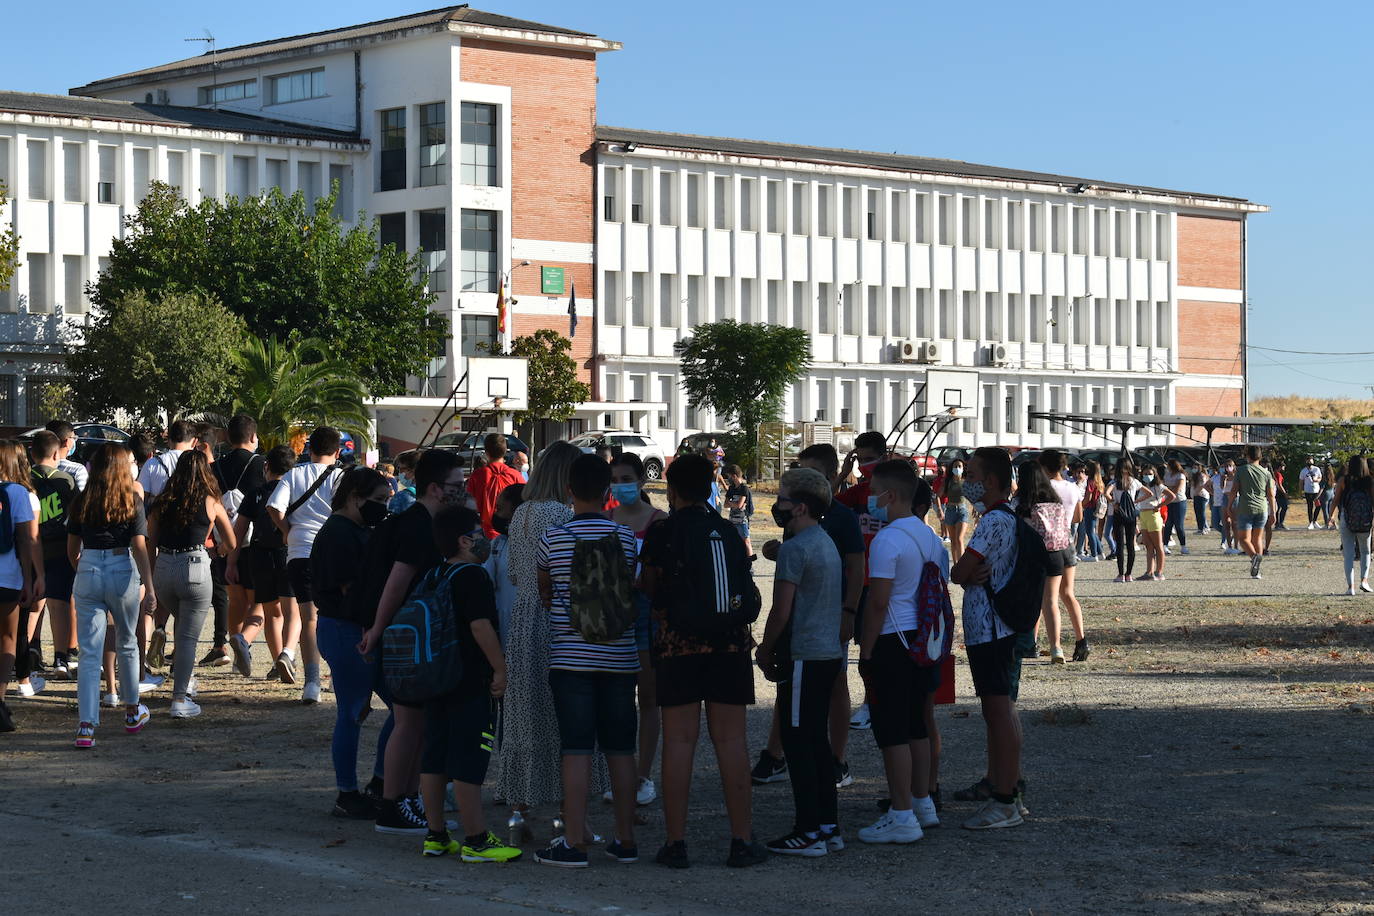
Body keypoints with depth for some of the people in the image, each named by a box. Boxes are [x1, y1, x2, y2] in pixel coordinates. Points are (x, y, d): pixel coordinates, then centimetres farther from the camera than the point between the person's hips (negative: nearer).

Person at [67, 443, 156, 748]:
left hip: (88, 574, 1)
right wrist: (149, 589, -8)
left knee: (89, 653, 0)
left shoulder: (81, 502, 4)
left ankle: (86, 725, -11)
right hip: (123, 574, -1)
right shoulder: (132, 501, -3)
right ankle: (132, 712, 35)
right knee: (127, 644, 19)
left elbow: (72, 550, 9)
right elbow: (139, 548, -9)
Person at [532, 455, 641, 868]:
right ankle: (625, 839, 13)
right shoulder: (625, 537, 1)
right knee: (620, 748, 8)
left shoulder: (553, 537, -3)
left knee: (576, 749, -3)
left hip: (570, 654, -2)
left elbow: (542, 593, 11)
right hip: (619, 656, 2)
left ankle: (574, 842, -4)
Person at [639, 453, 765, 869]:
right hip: (729, 643, 2)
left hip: (677, 645, -2)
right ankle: (742, 841, 5)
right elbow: (749, 591, 10)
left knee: (679, 740, 1)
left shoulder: (660, 533, -3)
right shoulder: (728, 531, 6)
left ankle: (676, 842, 1)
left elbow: (649, 589, 0)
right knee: (730, 740, 4)